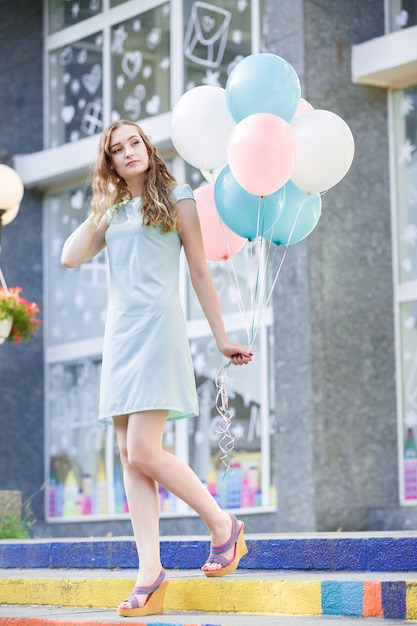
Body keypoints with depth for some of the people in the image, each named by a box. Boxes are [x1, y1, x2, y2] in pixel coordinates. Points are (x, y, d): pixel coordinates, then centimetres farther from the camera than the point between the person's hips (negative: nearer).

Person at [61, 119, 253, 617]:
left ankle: (223, 525, 1)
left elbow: (200, 272, 5)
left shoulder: (175, 199, 7)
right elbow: (70, 257, 7)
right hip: (118, 333, 6)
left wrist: (221, 338, 3)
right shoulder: (112, 213, 20)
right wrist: (101, 209, 10)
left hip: (157, 327, -6)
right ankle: (149, 572, -3)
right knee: (129, 457, -2)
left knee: (144, 452, -17)